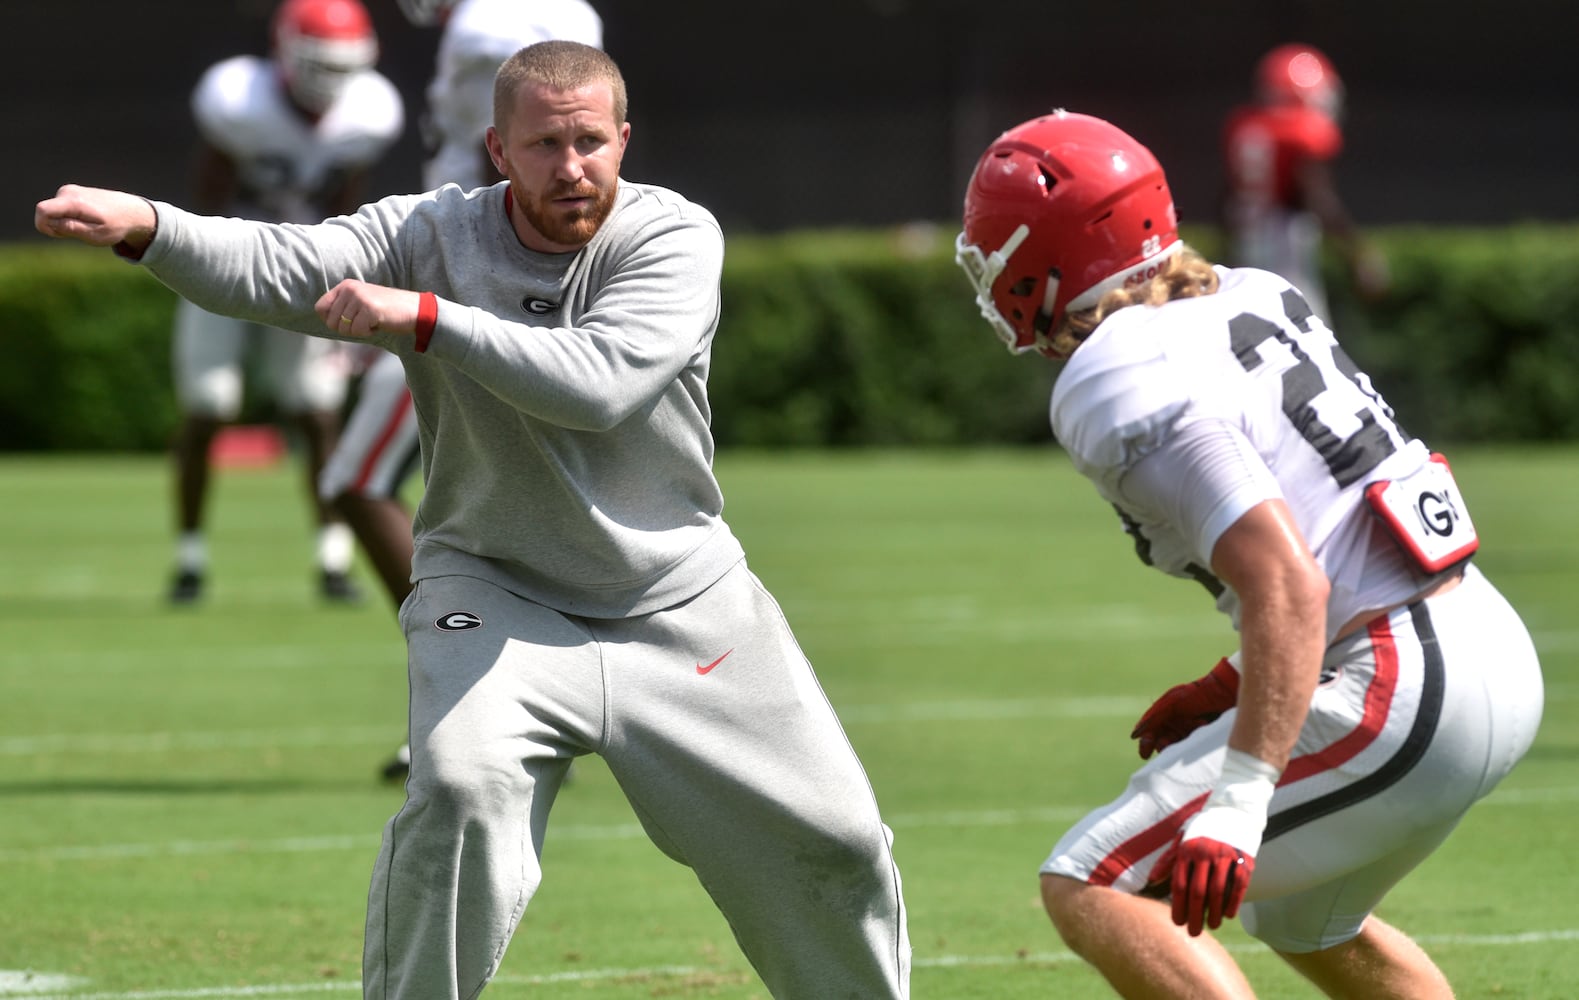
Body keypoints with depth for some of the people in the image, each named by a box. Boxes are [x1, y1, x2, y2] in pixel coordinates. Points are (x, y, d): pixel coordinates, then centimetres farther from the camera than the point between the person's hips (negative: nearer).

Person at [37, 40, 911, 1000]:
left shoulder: (677, 236, -13)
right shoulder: (433, 236, -10)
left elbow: (597, 383, -30)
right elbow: (271, 267, -26)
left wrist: (423, 316, -33)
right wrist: (144, 225, -45)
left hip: (681, 603, 1)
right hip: (495, 595, -1)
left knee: (835, 846, 4)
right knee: (460, 794, -28)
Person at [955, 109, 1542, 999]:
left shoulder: (1121, 387, -15)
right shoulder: (1255, 297, 12)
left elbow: (1288, 587, -25)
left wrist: (1239, 800, -29)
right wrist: (1235, 684, 24)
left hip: (1403, 697, -10)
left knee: (1093, 889, -8)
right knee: (1304, 919, 32)